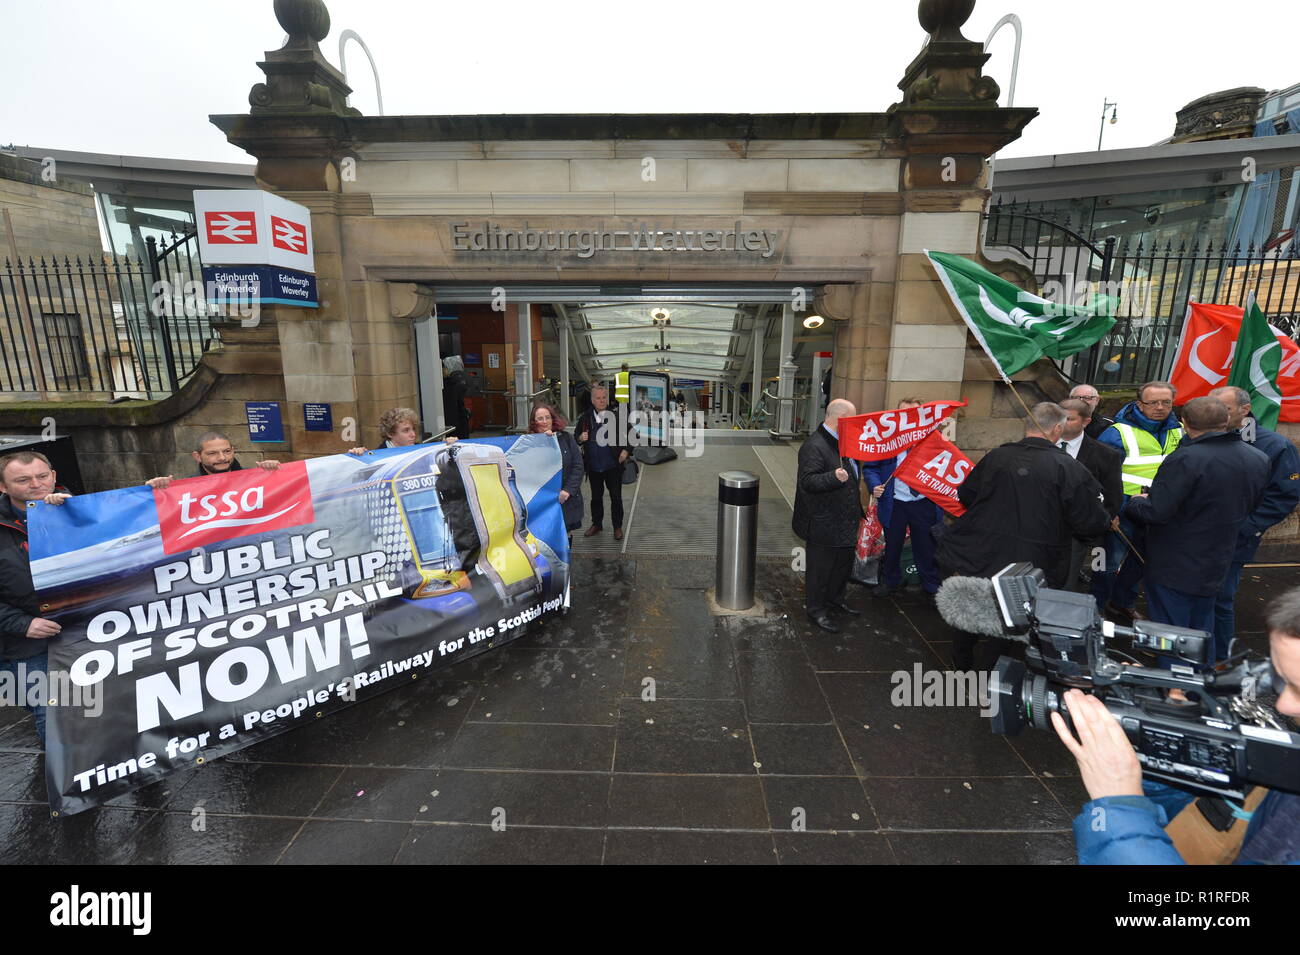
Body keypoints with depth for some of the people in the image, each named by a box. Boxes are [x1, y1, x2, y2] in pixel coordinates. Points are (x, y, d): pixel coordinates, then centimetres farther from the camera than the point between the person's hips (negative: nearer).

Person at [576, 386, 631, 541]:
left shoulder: (617, 416, -6)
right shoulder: (585, 418, 1)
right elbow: (576, 437, 11)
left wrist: (626, 450, -11)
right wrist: (580, 438, -11)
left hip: (613, 465, -2)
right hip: (593, 466, 3)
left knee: (616, 497, 6)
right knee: (596, 497, 16)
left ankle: (618, 527, 20)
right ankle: (596, 524, 32)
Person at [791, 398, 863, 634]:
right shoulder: (814, 446, -23)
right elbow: (808, 481, -31)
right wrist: (834, 477, -43)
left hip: (846, 522, 10)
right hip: (823, 524, -10)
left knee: (844, 562, 24)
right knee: (820, 567, 5)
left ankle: (835, 599, 44)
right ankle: (816, 610, 21)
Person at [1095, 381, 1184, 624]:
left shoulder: (1178, 432, 8)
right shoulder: (1118, 433, -14)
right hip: (1124, 513, -7)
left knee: (1139, 561, 19)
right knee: (1113, 560, -5)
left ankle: (1123, 604, 36)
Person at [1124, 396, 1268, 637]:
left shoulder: (1185, 459, -24)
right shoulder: (1260, 460, 2)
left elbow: (1155, 513, -26)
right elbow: (1251, 507, 16)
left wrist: (1134, 502, -5)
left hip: (1173, 571, -7)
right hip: (1215, 570, 7)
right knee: (1202, 635, 23)